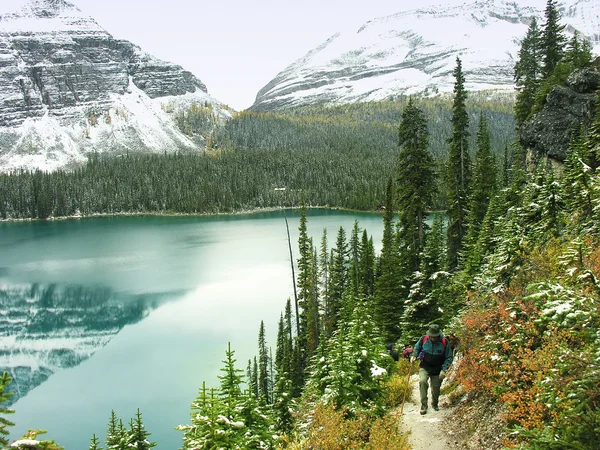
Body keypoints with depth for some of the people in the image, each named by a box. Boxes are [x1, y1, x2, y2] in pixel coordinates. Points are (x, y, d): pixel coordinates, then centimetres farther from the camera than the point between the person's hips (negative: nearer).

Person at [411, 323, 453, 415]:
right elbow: (417, 348, 12)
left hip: (437, 369, 0)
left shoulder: (444, 342, -12)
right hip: (424, 367, 0)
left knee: (436, 388, 9)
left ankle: (435, 404, 41)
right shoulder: (424, 339, -10)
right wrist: (413, 356, -7)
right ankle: (424, 405, -14)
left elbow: (449, 357, -3)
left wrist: (444, 370, -13)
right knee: (422, 381, -26)